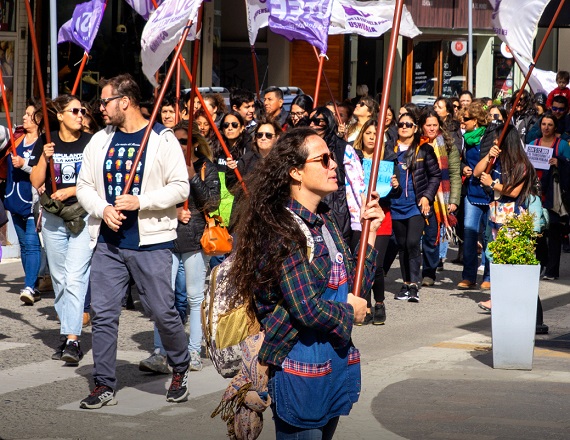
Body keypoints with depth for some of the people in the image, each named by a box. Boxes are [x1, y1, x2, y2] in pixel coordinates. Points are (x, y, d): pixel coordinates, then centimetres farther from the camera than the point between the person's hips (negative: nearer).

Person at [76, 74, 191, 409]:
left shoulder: (162, 139, -4)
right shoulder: (100, 141, 11)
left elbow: (180, 187, -7)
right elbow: (84, 186, 12)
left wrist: (141, 202, -17)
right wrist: (103, 209, -7)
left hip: (151, 242, -4)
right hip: (108, 242, 4)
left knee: (163, 311, -2)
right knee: (103, 314, 1)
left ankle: (181, 369, 23)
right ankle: (104, 386, 9)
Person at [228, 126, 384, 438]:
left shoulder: (325, 221, 10)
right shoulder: (285, 230, -18)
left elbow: (355, 287, 13)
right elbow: (308, 309, -25)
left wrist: (370, 233, 6)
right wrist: (349, 312, -7)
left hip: (337, 361, 9)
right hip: (302, 367, -9)